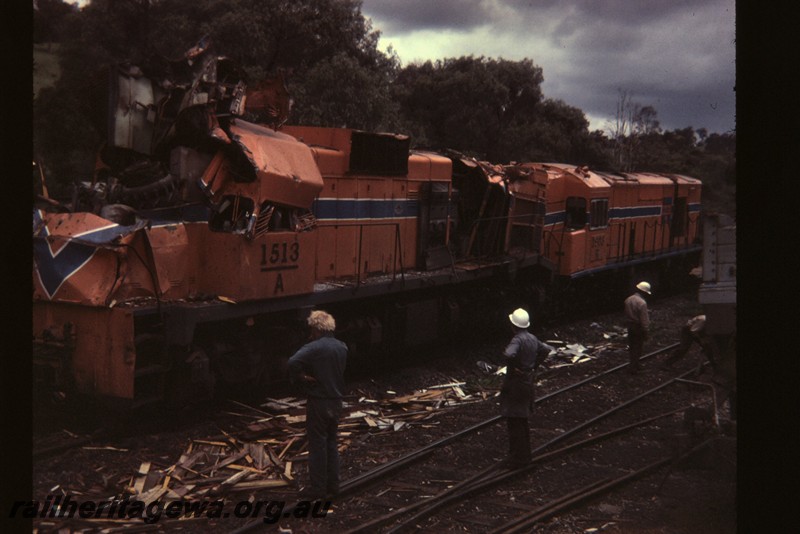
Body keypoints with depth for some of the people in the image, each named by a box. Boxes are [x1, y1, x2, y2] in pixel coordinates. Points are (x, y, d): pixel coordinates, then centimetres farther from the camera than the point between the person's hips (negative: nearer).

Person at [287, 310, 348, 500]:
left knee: (317, 445, 2)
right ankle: (333, 484, 22)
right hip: (336, 401, 7)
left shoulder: (314, 348, -19)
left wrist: (300, 379, -16)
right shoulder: (342, 347, 4)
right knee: (331, 443, 17)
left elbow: (293, 363, -34)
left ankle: (317, 488, 8)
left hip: (318, 402, -7)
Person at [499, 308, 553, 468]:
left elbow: (509, 354, -40)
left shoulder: (517, 340, -21)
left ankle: (517, 459, 2)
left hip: (515, 383, -9)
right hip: (528, 381, 9)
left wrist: (512, 366, -20)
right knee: (522, 420, 19)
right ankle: (524, 455, 29)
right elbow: (547, 349, 20)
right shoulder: (532, 338, 5)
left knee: (514, 421, -2)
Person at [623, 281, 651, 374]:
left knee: (632, 347, 19)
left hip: (630, 327, 7)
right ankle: (633, 368, 11)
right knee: (637, 348, 6)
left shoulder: (628, 300, -1)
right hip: (638, 328, -7)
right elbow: (644, 320, -21)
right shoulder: (642, 303, -24)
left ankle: (633, 365, 32)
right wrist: (646, 332, -14)